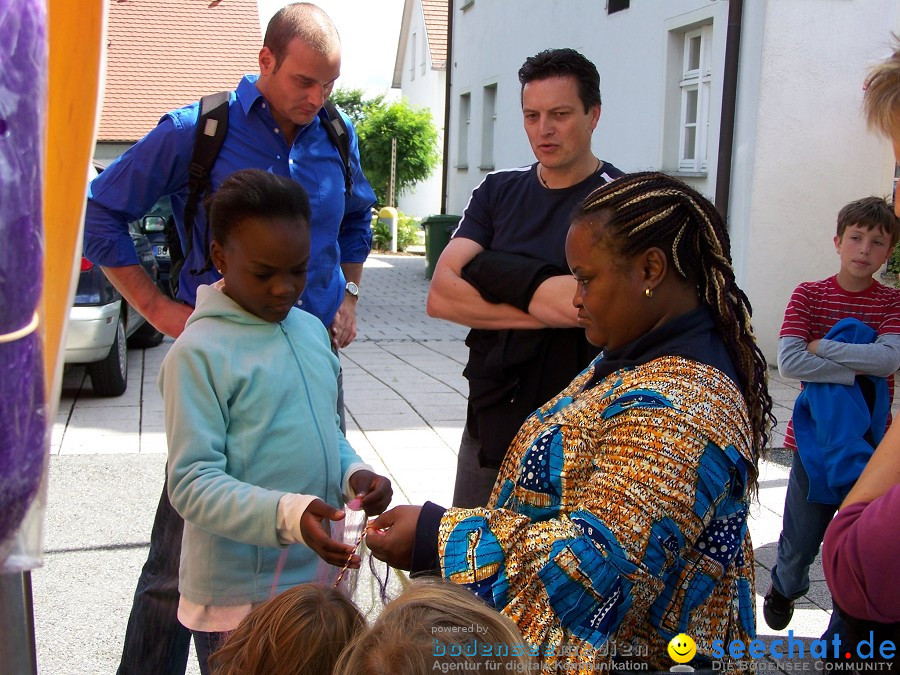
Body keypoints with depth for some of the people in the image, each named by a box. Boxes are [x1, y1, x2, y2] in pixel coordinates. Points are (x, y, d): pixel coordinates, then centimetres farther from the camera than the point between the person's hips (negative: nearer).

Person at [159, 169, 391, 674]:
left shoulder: (312, 330, 7)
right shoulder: (200, 353, -14)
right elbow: (193, 484, -17)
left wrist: (353, 473, -4)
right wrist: (288, 514, -31)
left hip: (319, 576, 6)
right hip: (239, 595, -6)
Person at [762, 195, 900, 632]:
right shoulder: (809, 295, -4)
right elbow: (788, 362, -17)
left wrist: (822, 346, -19)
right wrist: (856, 369, -20)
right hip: (817, 438, -1)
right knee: (800, 542, 12)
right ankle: (784, 587, 45)